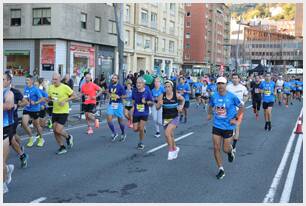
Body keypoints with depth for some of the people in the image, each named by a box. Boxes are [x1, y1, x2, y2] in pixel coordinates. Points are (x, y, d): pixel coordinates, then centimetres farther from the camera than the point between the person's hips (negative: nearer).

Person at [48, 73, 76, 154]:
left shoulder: (65, 87, -13)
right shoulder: (50, 88, 3)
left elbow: (74, 96, -7)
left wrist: (65, 100, -19)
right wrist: (51, 99, -6)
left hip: (63, 112, -6)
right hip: (55, 111, 6)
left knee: (58, 130, -14)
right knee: (55, 131, 5)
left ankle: (68, 137, 18)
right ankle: (62, 148, 20)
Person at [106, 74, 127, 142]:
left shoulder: (120, 87, -9)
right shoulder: (110, 86, 6)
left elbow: (124, 96, -7)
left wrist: (119, 97, -23)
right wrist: (110, 95, 5)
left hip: (118, 104, -4)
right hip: (111, 104, 4)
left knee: (120, 120, 6)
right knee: (109, 118, -11)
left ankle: (123, 134, 28)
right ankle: (114, 133, 5)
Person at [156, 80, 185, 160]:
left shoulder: (176, 95, -9)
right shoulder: (162, 96, -8)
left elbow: (183, 100, 13)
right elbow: (157, 107, -6)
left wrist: (181, 107, -2)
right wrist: (159, 104, -26)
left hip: (174, 118, -3)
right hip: (165, 119, 3)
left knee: (167, 132, -24)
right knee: (170, 135, 16)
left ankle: (171, 150, -9)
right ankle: (175, 148, 43)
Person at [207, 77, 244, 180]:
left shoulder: (232, 96, -12)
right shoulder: (214, 96, -2)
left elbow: (241, 107, -2)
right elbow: (210, 106, 18)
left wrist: (236, 119, -9)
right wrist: (210, 114, 0)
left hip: (228, 126, -3)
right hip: (217, 126, 3)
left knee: (226, 149, 2)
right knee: (216, 148, -2)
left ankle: (230, 151, 42)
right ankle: (221, 170, 12)